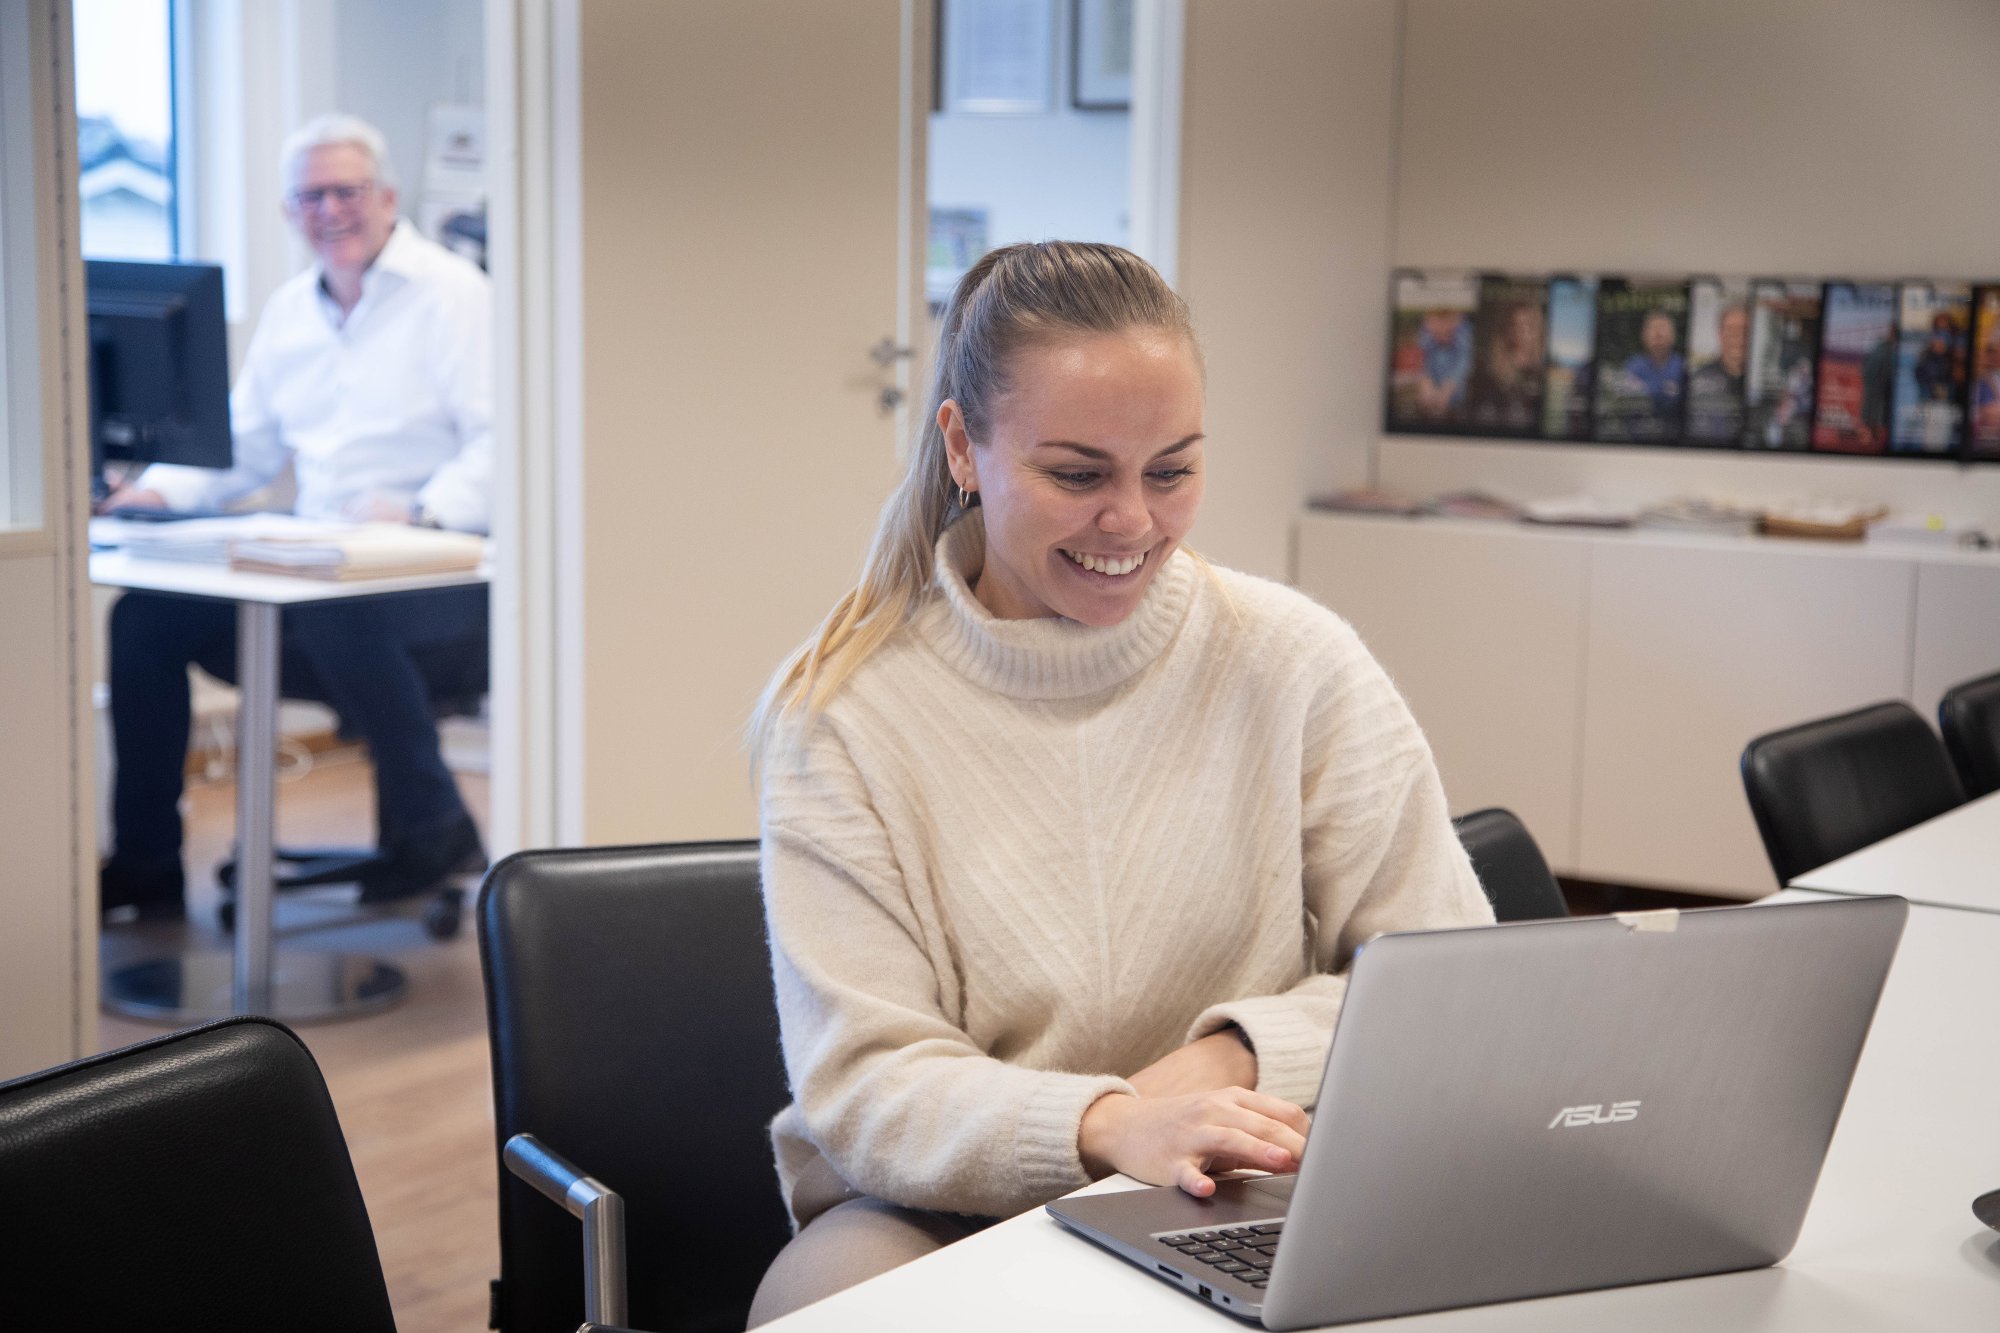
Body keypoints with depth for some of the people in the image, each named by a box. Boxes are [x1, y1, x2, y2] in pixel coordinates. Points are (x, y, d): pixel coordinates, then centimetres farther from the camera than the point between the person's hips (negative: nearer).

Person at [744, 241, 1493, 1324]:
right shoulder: (838, 714, -7)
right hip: (943, 1217, -1)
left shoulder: (1292, 660, -2)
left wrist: (1240, 1056, -20)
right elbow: (861, 1086, -13)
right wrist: (1103, 1127, -33)